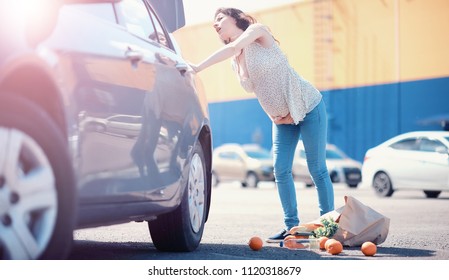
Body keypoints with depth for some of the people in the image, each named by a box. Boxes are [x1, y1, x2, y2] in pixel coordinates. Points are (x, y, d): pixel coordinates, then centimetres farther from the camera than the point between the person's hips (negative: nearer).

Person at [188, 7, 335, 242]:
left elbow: (232, 48, -29)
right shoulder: (234, 63, 7)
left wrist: (197, 67, -35)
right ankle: (291, 225, 9)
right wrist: (273, 115, -1)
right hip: (282, 118, 7)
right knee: (281, 171, -1)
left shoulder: (257, 31, -12)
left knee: (317, 169, -2)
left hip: (308, 107, -7)